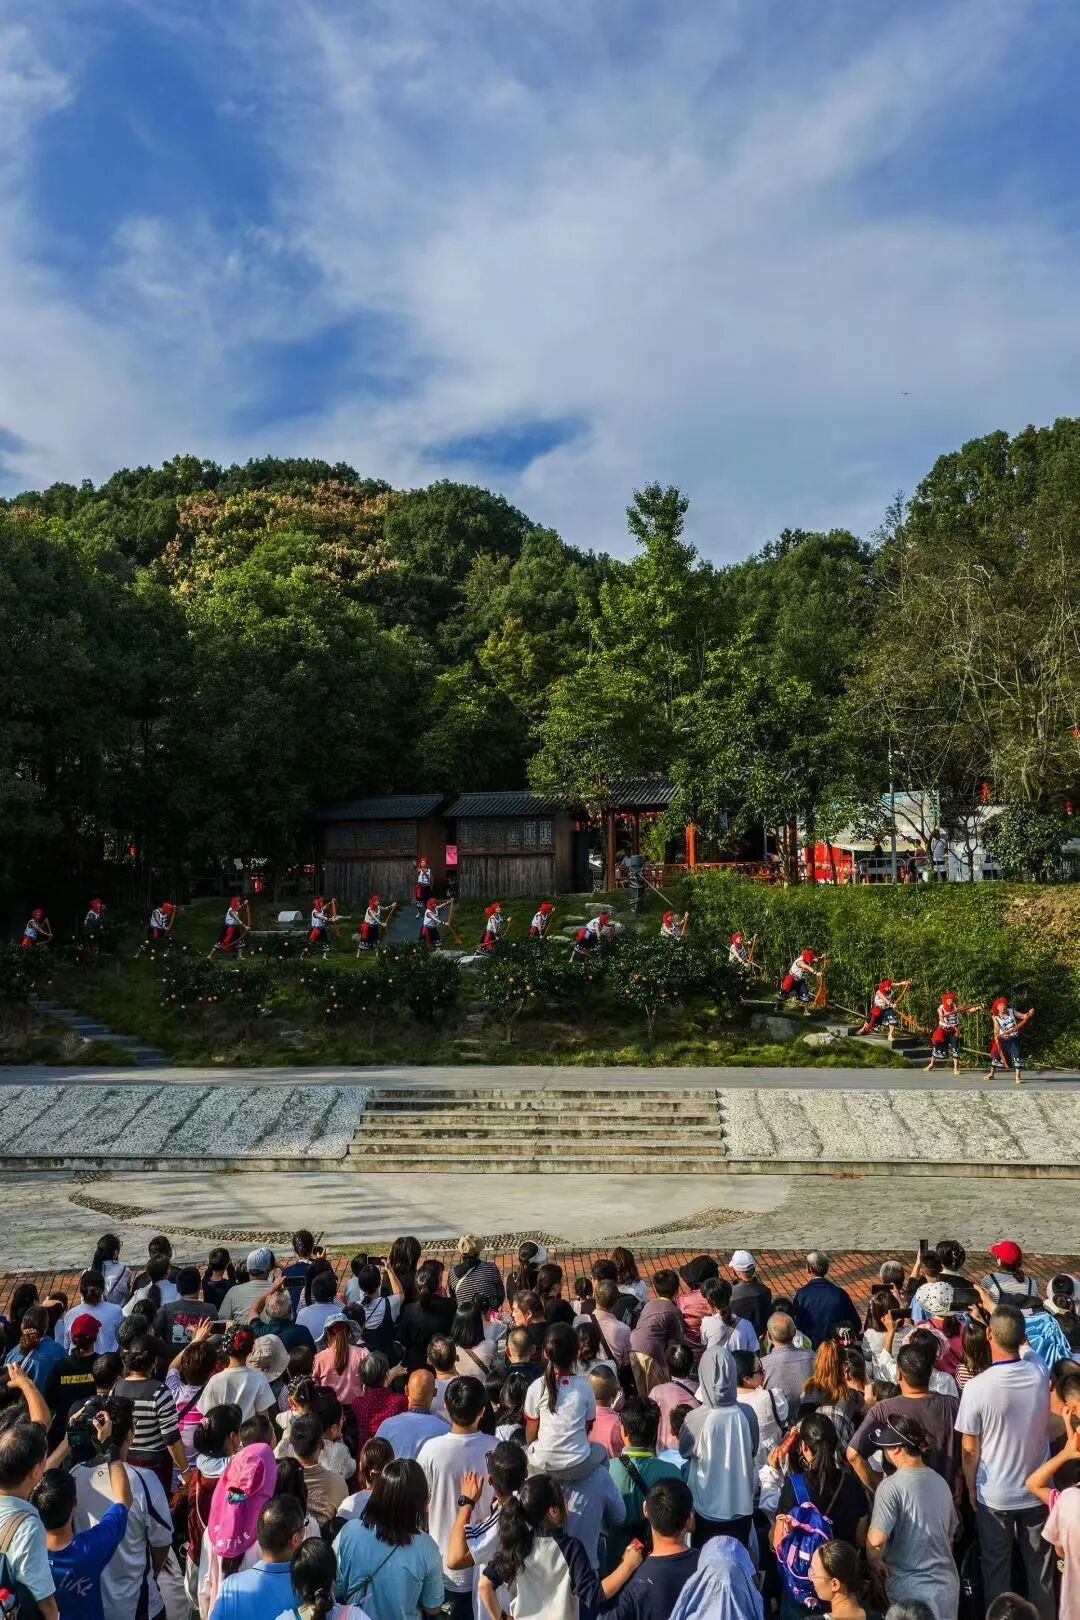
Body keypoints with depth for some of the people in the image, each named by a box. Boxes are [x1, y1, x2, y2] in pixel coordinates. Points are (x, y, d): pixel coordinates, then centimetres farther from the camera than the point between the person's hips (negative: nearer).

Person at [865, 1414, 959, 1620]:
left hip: (910, 1588, -6)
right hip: (947, 1584, 6)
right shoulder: (940, 1481, 4)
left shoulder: (891, 1486, -18)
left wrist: (875, 1563, -6)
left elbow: (876, 1541, -25)